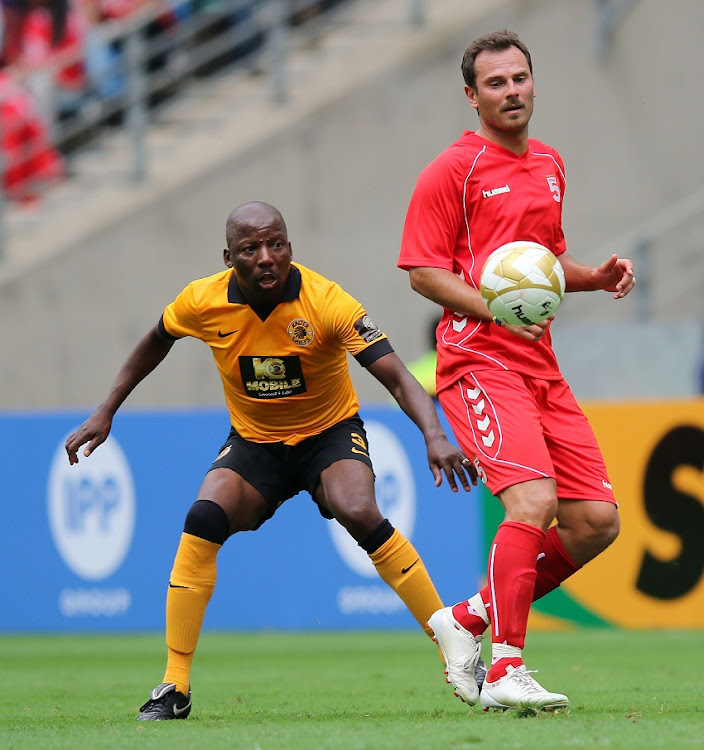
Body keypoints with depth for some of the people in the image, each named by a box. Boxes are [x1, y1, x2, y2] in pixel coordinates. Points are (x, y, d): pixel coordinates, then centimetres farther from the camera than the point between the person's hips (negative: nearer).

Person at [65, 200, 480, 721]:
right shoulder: (203, 302, -16)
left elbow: (397, 376, -32)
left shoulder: (327, 303, -26)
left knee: (360, 513, -31)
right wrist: (105, 413, 8)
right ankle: (175, 689, -15)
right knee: (204, 518, -23)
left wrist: (435, 436, -49)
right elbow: (156, 343, 8)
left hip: (330, 434, -3)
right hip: (253, 441, 3)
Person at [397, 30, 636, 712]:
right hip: (479, 361, -8)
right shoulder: (452, 170, -3)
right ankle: (504, 671, -19)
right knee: (533, 501, -23)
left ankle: (469, 618, 14)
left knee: (596, 520, 0)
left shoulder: (549, 166, 19)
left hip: (540, 367, 8)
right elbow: (423, 272, -7)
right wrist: (498, 312, -21)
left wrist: (597, 275, 11)